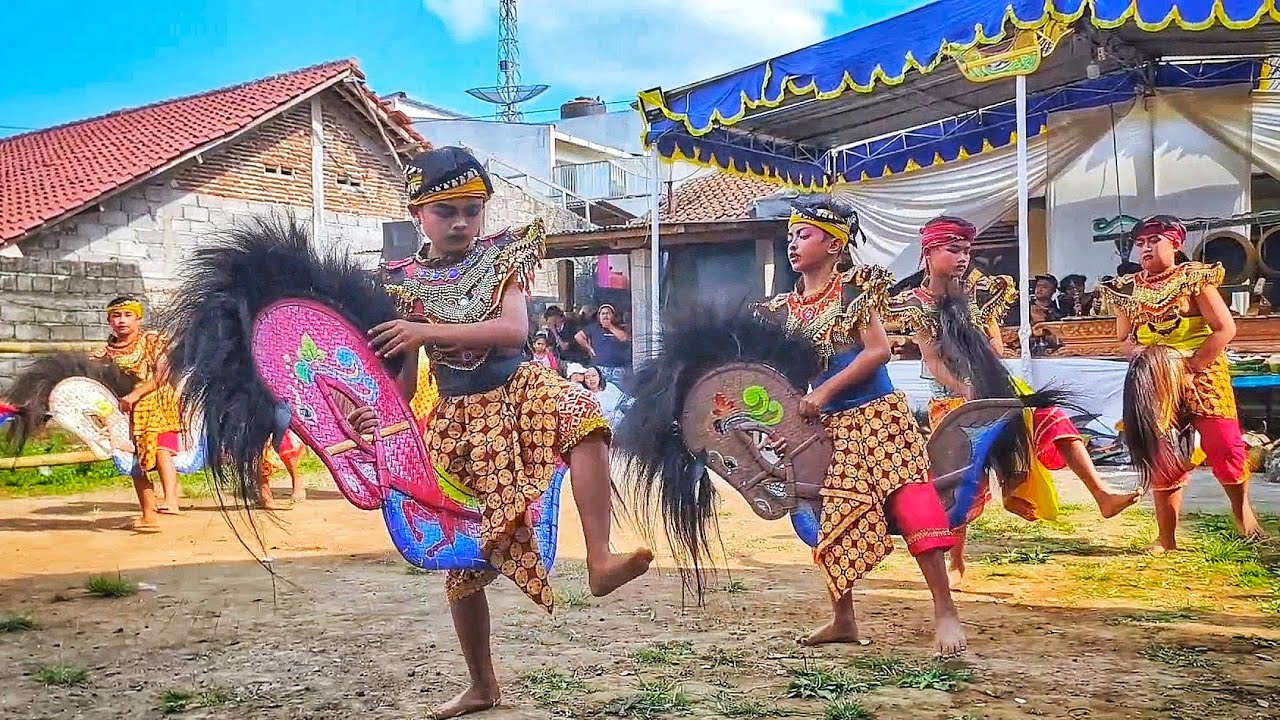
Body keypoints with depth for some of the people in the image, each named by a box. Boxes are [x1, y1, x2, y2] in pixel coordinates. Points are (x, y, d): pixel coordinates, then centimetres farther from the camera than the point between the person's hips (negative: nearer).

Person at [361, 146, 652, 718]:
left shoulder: (502, 257, -1)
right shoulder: (404, 282, 1)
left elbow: (514, 330, -19)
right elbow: (404, 376, 2)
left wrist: (429, 331, -24)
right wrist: (376, 414, -19)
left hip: (518, 390, -1)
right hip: (459, 420, 1)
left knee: (579, 414, -37)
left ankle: (600, 562, -38)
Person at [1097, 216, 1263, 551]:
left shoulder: (1194, 278, -3)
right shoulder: (1128, 289, 8)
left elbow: (1225, 328, -9)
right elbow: (1124, 339, 14)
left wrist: (1190, 367, -17)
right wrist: (1140, 355, -9)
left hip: (1203, 378, -3)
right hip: (1153, 384, 3)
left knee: (1225, 448, -8)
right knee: (1160, 458, 2)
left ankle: (1241, 508, 23)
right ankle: (1167, 539, 10)